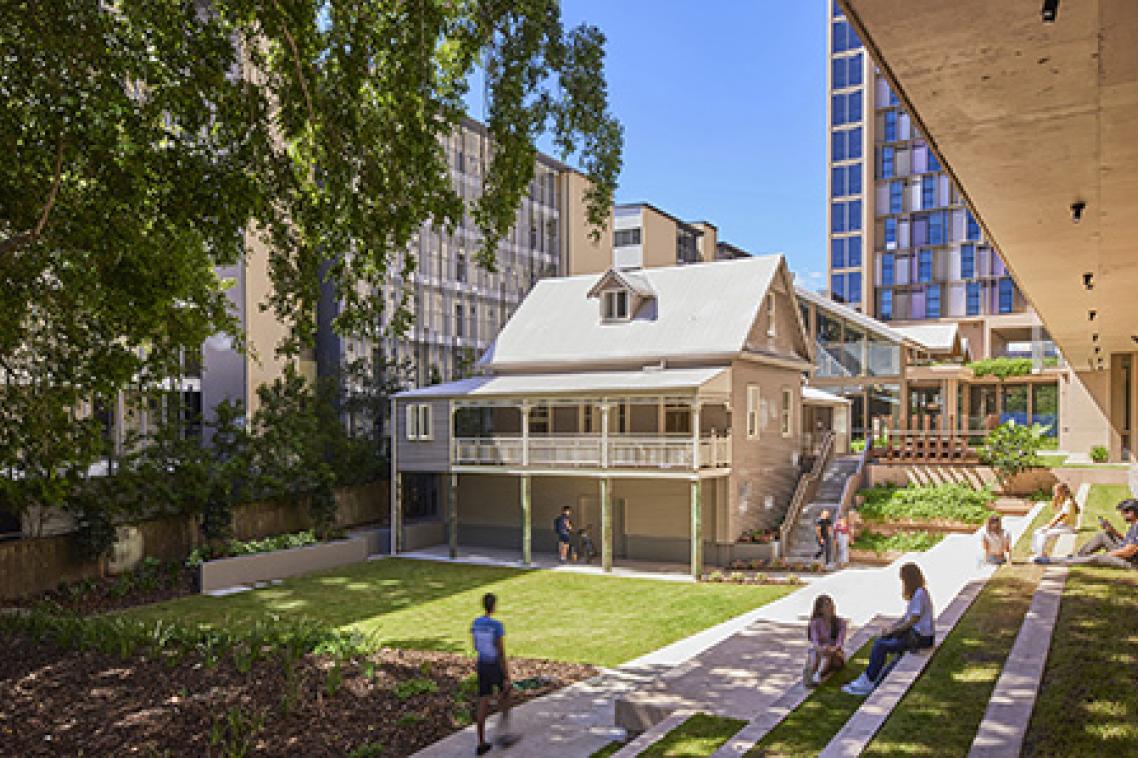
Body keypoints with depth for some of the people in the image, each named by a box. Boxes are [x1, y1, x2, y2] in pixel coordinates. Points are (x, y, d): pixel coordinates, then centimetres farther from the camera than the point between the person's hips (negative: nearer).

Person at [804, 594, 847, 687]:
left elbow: (840, 641, -15)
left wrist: (834, 649, -36)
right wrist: (819, 648, -37)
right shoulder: (816, 623, -1)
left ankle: (818, 675, -52)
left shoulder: (840, 622, -2)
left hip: (836, 656, -1)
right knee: (814, 652, -30)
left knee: (828, 653, -32)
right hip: (819, 653, 1)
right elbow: (814, 640, -15)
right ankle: (809, 674, -49)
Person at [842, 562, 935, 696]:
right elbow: (907, 616, 17)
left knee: (881, 646, -14)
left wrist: (895, 630, -10)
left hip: (921, 637, -10)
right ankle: (866, 680, 0)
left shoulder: (920, 594, -19)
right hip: (914, 633, 10)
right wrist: (893, 626, 4)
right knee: (879, 640, 2)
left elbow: (913, 621, -20)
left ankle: (868, 682, -3)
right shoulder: (916, 593, 13)